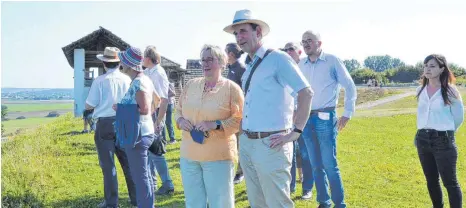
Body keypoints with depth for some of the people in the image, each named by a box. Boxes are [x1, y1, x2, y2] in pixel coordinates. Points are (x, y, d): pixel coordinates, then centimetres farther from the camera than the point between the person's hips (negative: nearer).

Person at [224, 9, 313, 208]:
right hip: (246, 143, 8)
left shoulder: (277, 59, -10)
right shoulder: (249, 67, 14)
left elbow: (306, 93, -17)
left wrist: (295, 132, -19)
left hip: (270, 144, -8)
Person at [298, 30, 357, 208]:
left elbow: (350, 86, -3)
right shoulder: (301, 65, 9)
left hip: (325, 118, -5)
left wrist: (347, 114, -6)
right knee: (316, 165, 10)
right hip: (306, 118, 5)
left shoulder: (332, 61, -5)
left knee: (330, 165, -6)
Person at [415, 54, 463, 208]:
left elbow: (459, 117, 2)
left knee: (450, 182, -1)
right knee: (431, 181, 14)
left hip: (443, 141, -5)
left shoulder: (450, 91, -8)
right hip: (423, 140, 5)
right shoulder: (420, 90, 7)